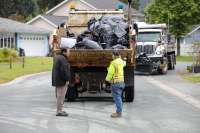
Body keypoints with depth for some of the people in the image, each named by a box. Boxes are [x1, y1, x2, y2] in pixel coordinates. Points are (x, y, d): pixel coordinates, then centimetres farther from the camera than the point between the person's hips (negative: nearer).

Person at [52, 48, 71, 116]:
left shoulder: (58, 57, 14)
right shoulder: (62, 59, -18)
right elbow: (63, 70, -24)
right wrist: (67, 80, -19)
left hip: (57, 80, 10)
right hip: (62, 80, -10)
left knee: (59, 95, 14)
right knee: (61, 96, -6)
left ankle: (59, 110, 20)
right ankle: (59, 111, -4)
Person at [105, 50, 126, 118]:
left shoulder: (113, 63, -18)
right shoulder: (121, 62, 9)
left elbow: (110, 73, -17)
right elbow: (124, 64, 34)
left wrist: (107, 80, -4)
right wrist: (120, 58, 51)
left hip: (115, 82, -9)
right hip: (121, 82, 9)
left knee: (117, 98, -5)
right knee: (118, 97, 15)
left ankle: (118, 113, -3)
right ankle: (119, 112, 19)